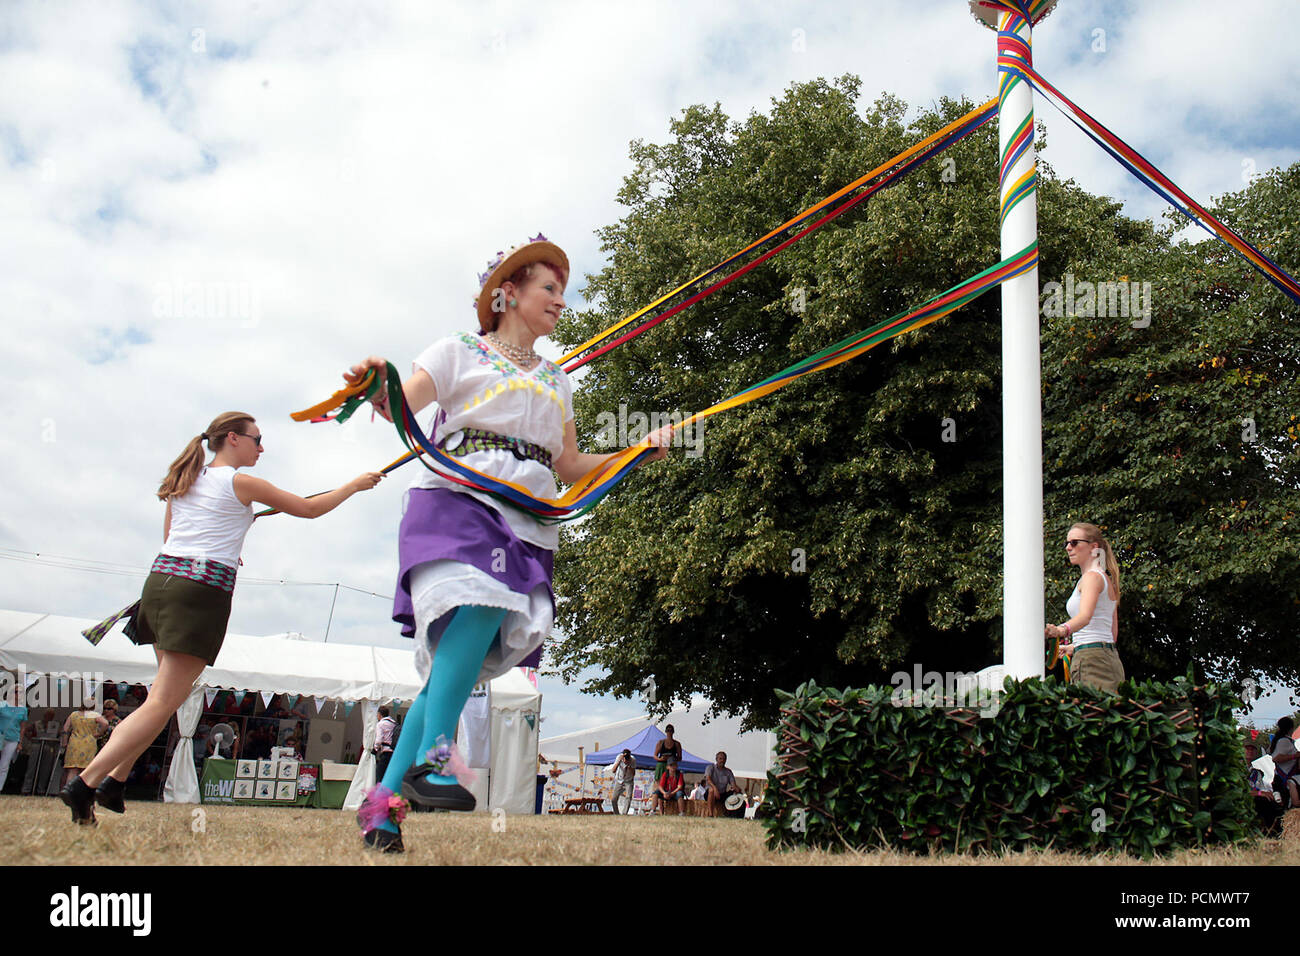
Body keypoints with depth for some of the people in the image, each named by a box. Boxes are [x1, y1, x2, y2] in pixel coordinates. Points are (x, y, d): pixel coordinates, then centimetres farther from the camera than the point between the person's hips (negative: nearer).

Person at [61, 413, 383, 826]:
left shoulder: (183, 481, 18)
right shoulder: (240, 483, -1)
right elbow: (309, 509, 5)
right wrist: (355, 485, 16)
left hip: (161, 578, 8)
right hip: (202, 591, -8)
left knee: (167, 693, 19)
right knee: (163, 703, -9)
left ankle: (113, 783, 17)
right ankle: (85, 784, -17)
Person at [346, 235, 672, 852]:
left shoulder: (556, 380, 28)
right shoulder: (460, 352, 12)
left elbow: (568, 465, 26)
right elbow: (403, 405, -5)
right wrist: (377, 387, -28)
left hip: (528, 520, 5)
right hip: (459, 500, -4)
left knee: (457, 663, -6)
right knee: (477, 604, -34)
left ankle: (385, 797, -3)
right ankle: (433, 756, -31)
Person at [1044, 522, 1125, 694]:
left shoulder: (1092, 576, -8)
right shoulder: (1107, 578, 22)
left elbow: (1085, 615, -28)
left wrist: (1062, 630, -47)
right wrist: (1075, 647, 36)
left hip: (1092, 661, -10)